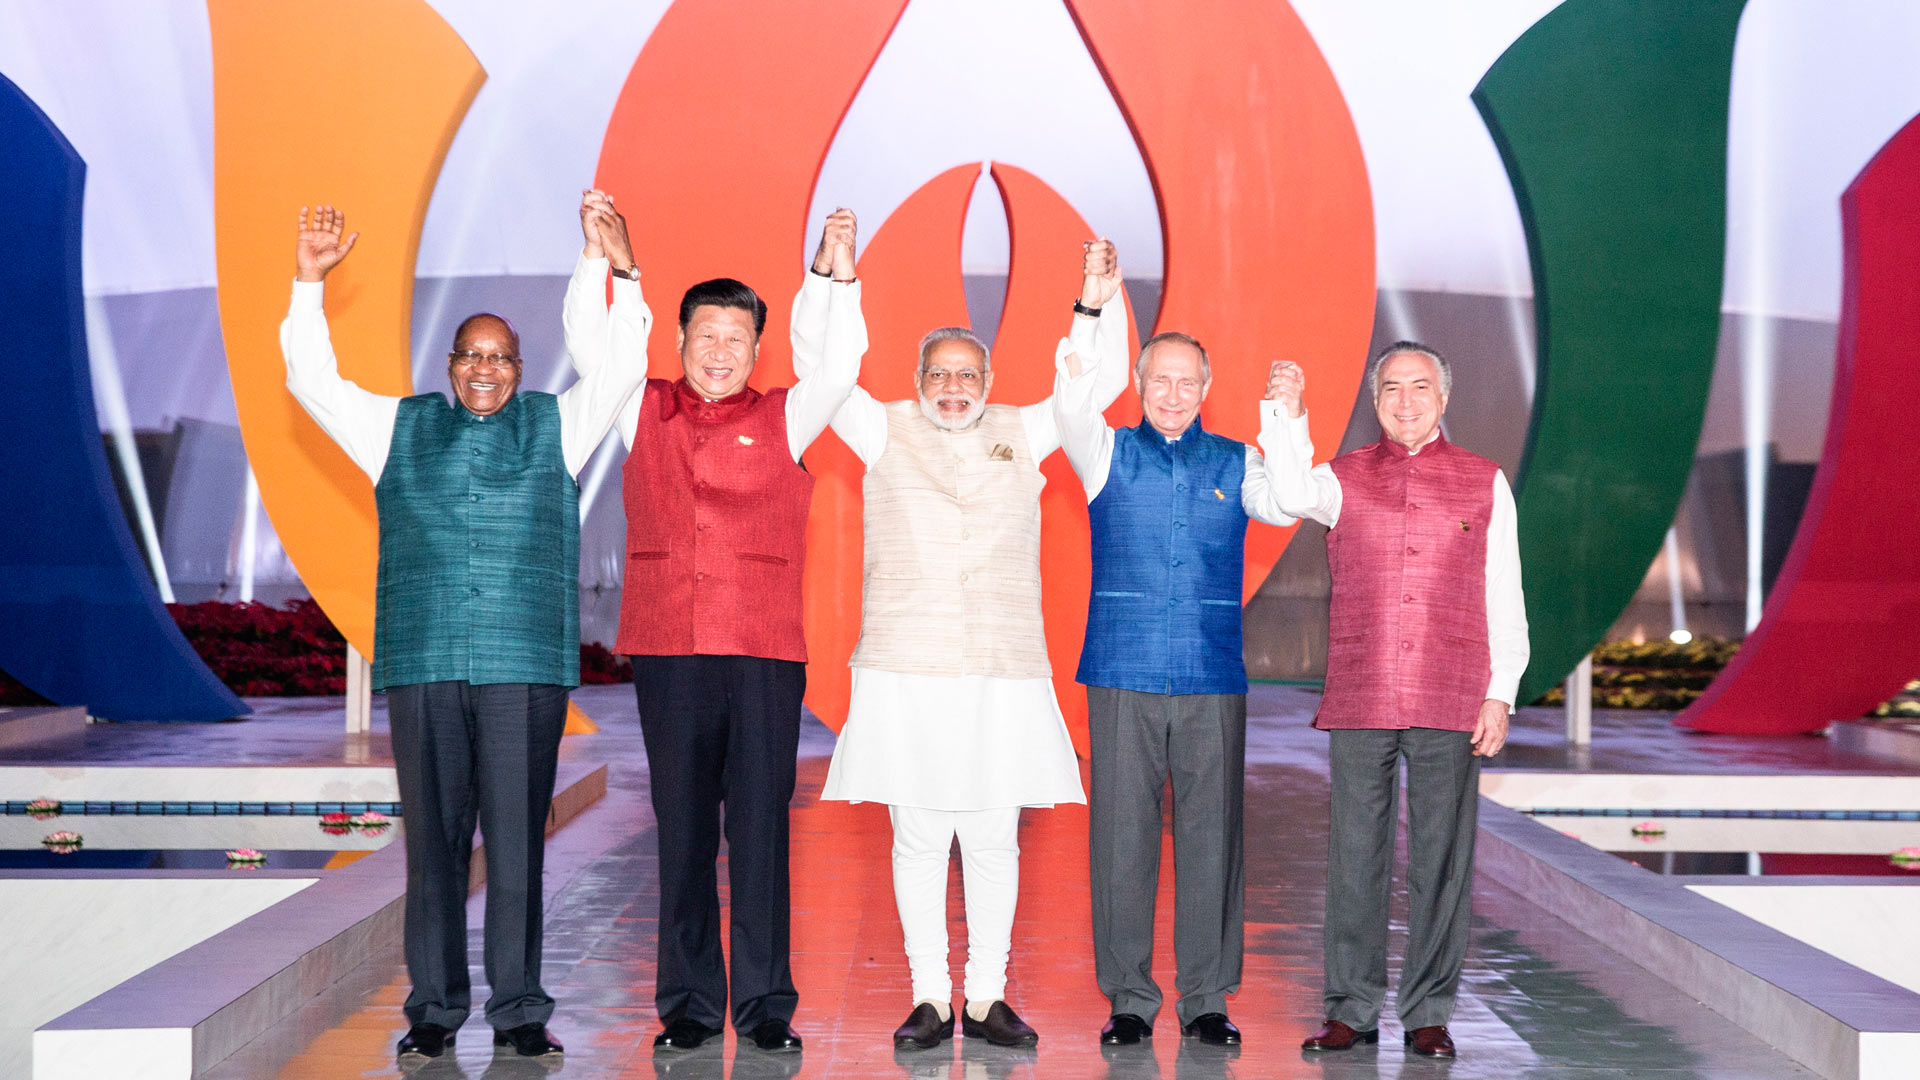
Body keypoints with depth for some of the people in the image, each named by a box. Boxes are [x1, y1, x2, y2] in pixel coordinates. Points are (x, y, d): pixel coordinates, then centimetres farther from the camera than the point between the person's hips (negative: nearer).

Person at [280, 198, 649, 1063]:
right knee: (433, 840, 3)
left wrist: (619, 273, -6)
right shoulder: (401, 428, 16)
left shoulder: (554, 427, 13)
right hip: (423, 665, 1)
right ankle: (435, 1008, 13)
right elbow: (313, 380, 14)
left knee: (518, 841, 0)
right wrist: (309, 284, 5)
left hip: (527, 666, -1)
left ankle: (519, 1011, 8)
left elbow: (620, 367, 5)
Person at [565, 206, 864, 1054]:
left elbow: (841, 362, -3)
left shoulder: (783, 420, 9)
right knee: (681, 830, 6)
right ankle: (688, 1005, 15)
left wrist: (834, 270, -13)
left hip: (765, 652, -1)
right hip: (666, 650, 1)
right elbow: (590, 340, 8)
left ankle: (765, 1004, 10)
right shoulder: (645, 411, 12)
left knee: (761, 829, 1)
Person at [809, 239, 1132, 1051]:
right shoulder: (887, 432, 7)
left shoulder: (1019, 435, 12)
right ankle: (930, 999, 14)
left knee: (993, 841, 5)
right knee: (918, 840, 3)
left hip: (1004, 676, 1)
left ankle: (988, 998, 16)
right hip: (905, 671, -1)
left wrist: (1096, 306, -4)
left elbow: (1099, 381, 10)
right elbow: (818, 364, 2)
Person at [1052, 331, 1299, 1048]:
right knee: (1122, 834, 1)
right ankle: (1129, 998, 11)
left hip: (1213, 678, 1)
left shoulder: (1234, 462, 13)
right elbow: (1072, 407, -11)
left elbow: (1282, 505, -6)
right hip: (1122, 674, -1)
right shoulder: (1108, 452, 9)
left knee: (1212, 834, 2)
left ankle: (1206, 998, 13)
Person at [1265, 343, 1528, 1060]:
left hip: (1451, 704, 0)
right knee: (1355, 855, 4)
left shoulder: (1485, 483, 9)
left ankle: (1428, 1014, 14)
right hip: (1358, 700, 0)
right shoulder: (1344, 478, 10)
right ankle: (1351, 1009, 14)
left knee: (1440, 859, 3)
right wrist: (1287, 415, -25)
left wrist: (1501, 695, 1)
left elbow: (1506, 600, 7)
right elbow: (1294, 495, -14)